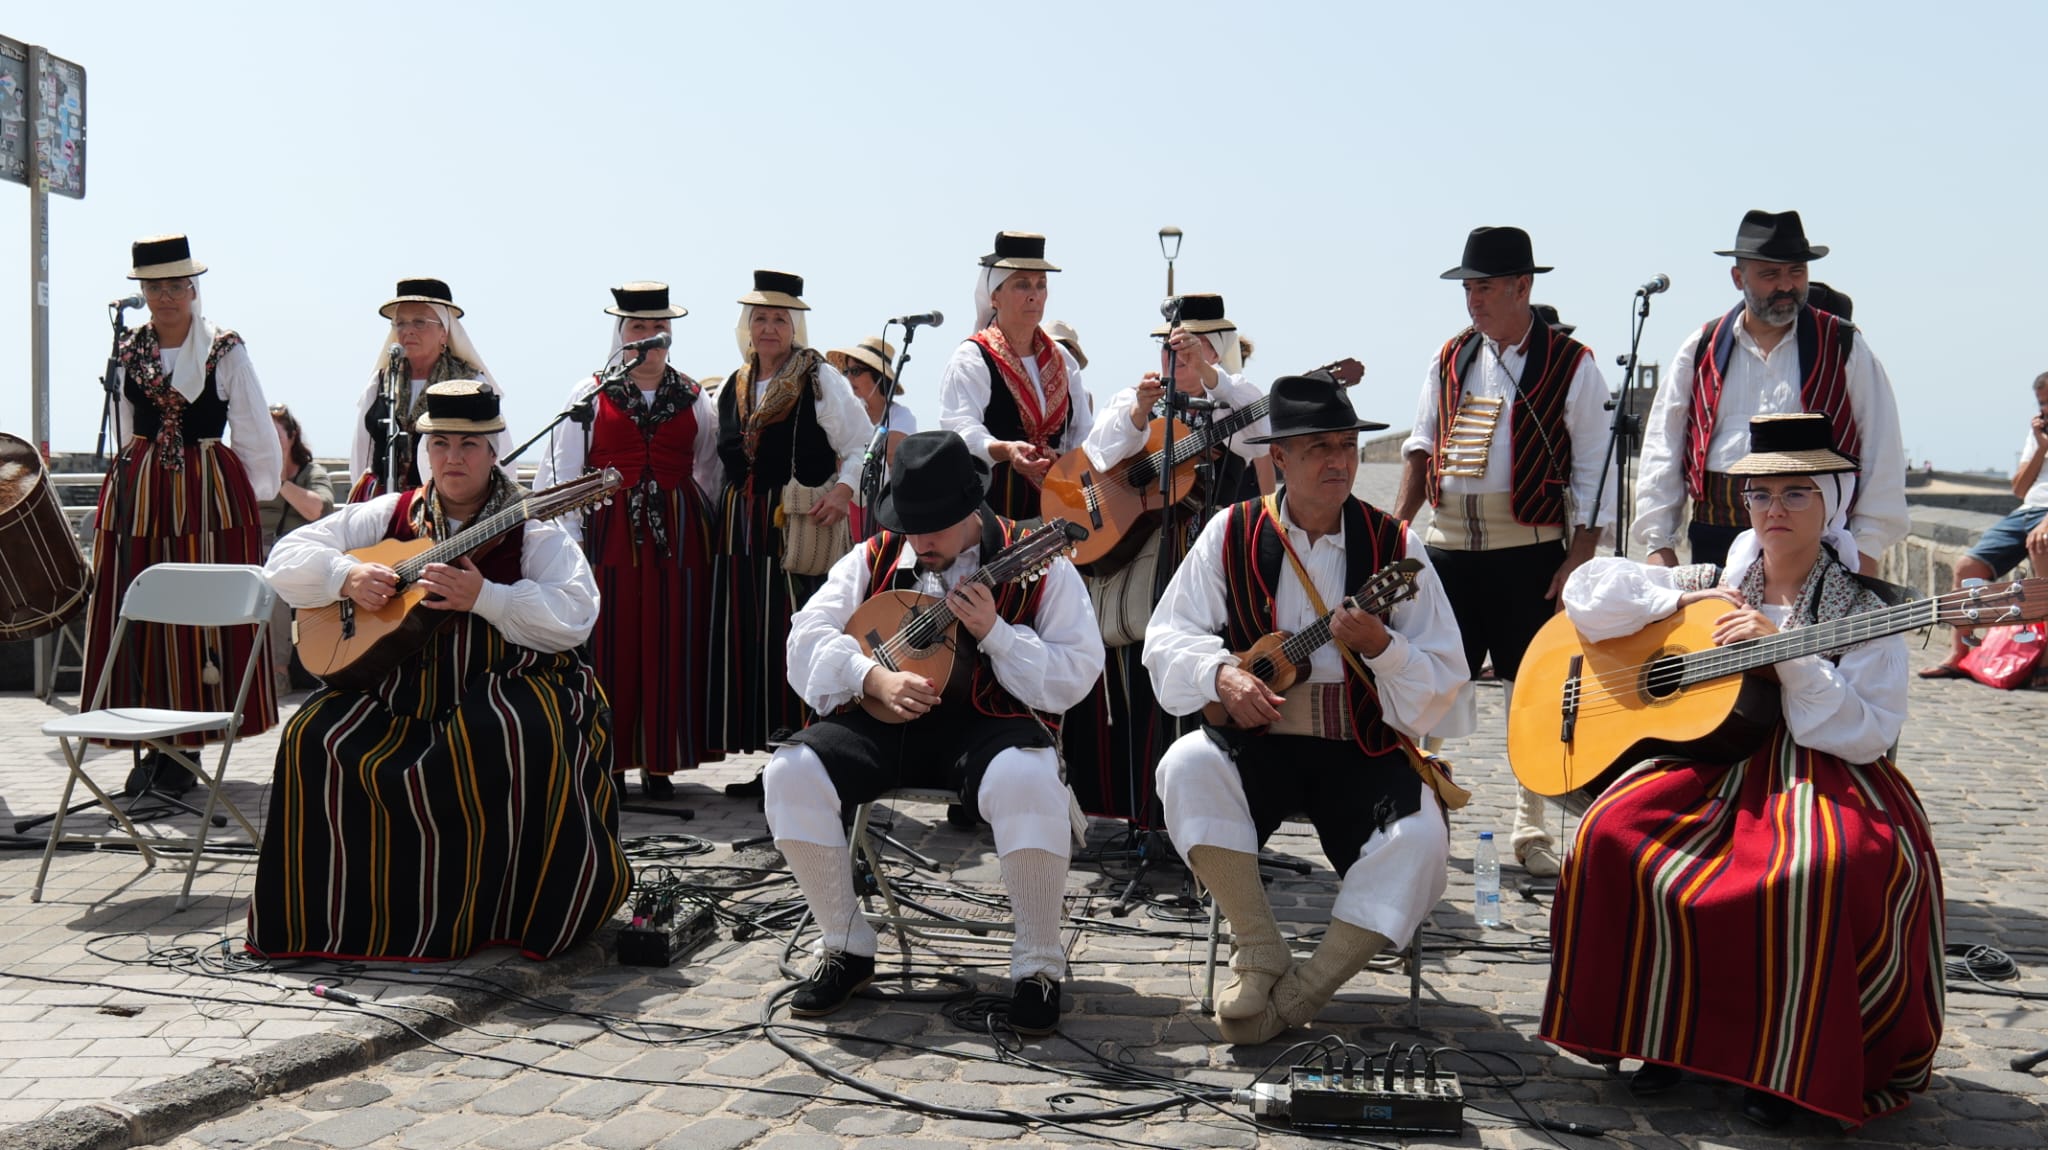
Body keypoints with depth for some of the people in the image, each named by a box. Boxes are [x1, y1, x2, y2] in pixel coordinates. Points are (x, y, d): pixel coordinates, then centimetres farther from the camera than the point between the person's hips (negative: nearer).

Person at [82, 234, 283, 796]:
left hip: (210, 491, -4)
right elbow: (125, 433, 18)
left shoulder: (226, 351, -3)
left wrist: (250, 498, 2)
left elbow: (254, 435, 1)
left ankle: (186, 748, 3)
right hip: (138, 491, 4)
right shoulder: (127, 352, 9)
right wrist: (135, 479, 16)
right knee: (139, 615, 1)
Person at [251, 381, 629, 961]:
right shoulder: (388, 516, 13)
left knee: (517, 740, -34)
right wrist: (347, 576, -9)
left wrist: (483, 597, -23)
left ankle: (503, 911, -13)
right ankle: (353, 908, 0)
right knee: (317, 739, -18)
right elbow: (287, 558, 12)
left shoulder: (532, 531, 2)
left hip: (502, 687, -3)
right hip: (399, 690, 4)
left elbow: (574, 616, -12)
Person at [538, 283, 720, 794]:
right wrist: (569, 539, -6)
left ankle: (659, 762, 10)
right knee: (611, 645, -1)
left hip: (678, 533, 2)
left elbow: (709, 476, 14)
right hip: (609, 531, -1)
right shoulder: (591, 394, 6)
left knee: (670, 646, 2)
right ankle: (610, 760, 8)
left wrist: (711, 533, 4)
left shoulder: (694, 399, 12)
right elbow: (562, 472, 3)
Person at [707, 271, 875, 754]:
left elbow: (863, 446, -4)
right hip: (739, 527, 6)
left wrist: (843, 490, -19)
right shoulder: (733, 387, 16)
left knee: (795, 638, -9)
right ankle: (765, 745, 12)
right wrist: (719, 511, 12)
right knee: (743, 638, 5)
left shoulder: (820, 379, -1)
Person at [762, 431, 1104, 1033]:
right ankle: (847, 948, -2)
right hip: (884, 716, 4)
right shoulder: (876, 559, 12)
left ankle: (1039, 965, -15)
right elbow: (807, 638, 4)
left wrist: (995, 633, -19)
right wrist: (877, 678, -13)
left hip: (990, 721, -4)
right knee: (791, 773, -21)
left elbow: (1075, 675, -6)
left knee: (1029, 781, -37)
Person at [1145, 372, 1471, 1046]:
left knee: (1419, 842, -28)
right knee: (1188, 767, -30)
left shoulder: (1394, 545, 0)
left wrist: (1379, 647, -22)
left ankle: (1293, 999, -12)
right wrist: (1221, 672, -17)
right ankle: (1263, 957, -15)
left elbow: (1447, 685, -2)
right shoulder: (1232, 534, 2)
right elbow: (1167, 638, 3)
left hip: (1364, 751, 0)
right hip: (1259, 741, 0)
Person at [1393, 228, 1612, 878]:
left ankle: (1531, 831, 17)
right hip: (1449, 544, 4)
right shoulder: (1451, 359, 11)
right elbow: (1422, 443, 16)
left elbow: (1592, 470, -3)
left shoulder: (1571, 365, -2)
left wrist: (1579, 557, -10)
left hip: (1529, 551, -4)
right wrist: (1400, 518, 2)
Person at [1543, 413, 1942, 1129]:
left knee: (1817, 870, -36)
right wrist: (1680, 601, -5)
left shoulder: (1862, 612, 0)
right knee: (1614, 834, -24)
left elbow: (1867, 735, -13)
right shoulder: (1715, 586, 10)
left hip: (1823, 777, -3)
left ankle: (1791, 1066, -12)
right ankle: (1664, 1027, -4)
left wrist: (1784, 653, -20)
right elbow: (1586, 589, 7)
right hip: (1718, 770, 4)